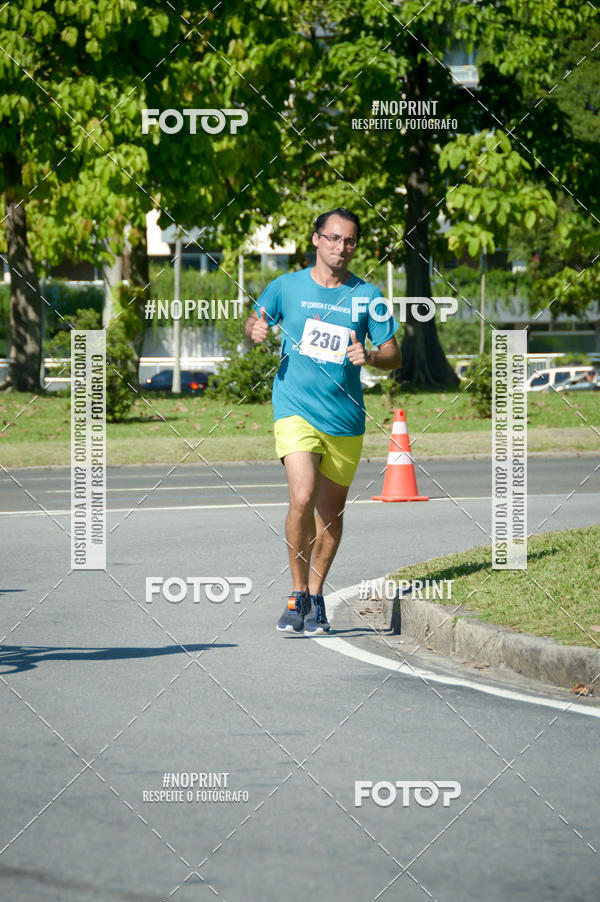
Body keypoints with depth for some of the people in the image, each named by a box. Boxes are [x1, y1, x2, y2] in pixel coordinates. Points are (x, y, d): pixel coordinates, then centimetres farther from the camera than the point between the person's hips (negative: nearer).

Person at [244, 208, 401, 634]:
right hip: (296, 409, -2)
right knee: (302, 499, -20)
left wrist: (369, 356, -18)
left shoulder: (368, 296, 2)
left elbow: (393, 355, 5)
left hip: (345, 418, 2)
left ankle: (316, 596, 28)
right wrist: (256, 329, -6)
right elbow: (255, 321, 18)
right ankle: (297, 595, -5)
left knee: (331, 513, 10)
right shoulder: (287, 287, 2)